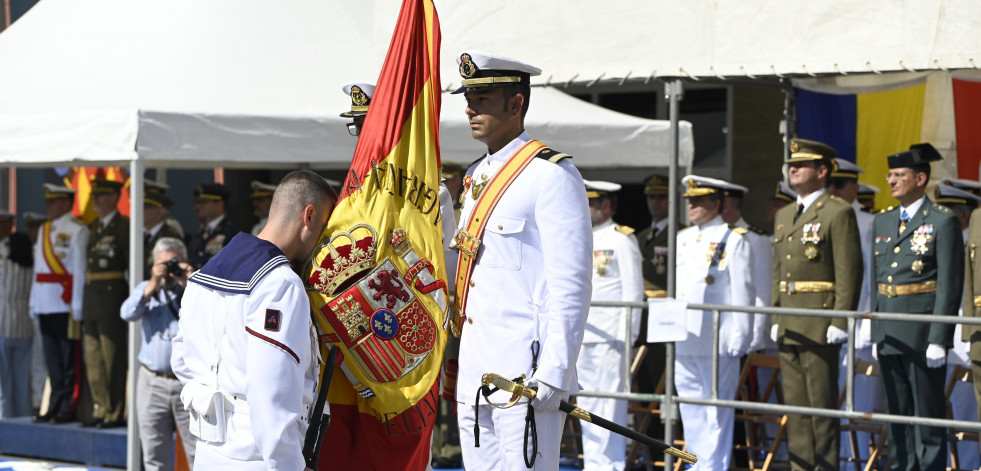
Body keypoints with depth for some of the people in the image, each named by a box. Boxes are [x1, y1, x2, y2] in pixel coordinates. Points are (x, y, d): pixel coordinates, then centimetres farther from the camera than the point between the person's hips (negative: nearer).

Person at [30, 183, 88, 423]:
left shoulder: (77, 230, -6)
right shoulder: (44, 230, 18)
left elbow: (80, 268, -10)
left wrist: (77, 306, -14)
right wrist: (34, 302, 17)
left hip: (65, 304, -7)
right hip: (45, 304, 7)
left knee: (69, 357, -4)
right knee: (52, 358, 9)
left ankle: (69, 408, -1)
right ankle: (55, 406, 13)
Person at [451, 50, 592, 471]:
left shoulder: (551, 175, -9)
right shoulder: (476, 178, 17)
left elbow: (570, 287, -14)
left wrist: (552, 375, -19)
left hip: (526, 375, -8)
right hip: (475, 374, 8)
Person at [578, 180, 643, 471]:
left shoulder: (622, 240, -3)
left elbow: (633, 290, -6)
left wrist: (627, 334, -12)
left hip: (610, 334, -7)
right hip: (582, 334, 8)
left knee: (610, 399, -6)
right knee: (586, 401, 8)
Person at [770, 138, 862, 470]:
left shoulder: (838, 213, -6)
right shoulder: (784, 215, 18)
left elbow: (849, 272, -11)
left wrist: (840, 322, -17)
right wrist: (775, 319, 15)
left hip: (820, 325, -8)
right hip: (789, 326, 8)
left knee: (822, 402, -6)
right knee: (795, 405, 9)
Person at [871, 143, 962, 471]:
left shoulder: (943, 222, -7)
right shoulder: (884, 221, 14)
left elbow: (950, 285, -11)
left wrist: (938, 339, -16)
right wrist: (875, 329, 14)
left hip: (923, 332, -7)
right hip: (889, 333, 7)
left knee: (928, 414, -3)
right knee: (896, 413, 10)